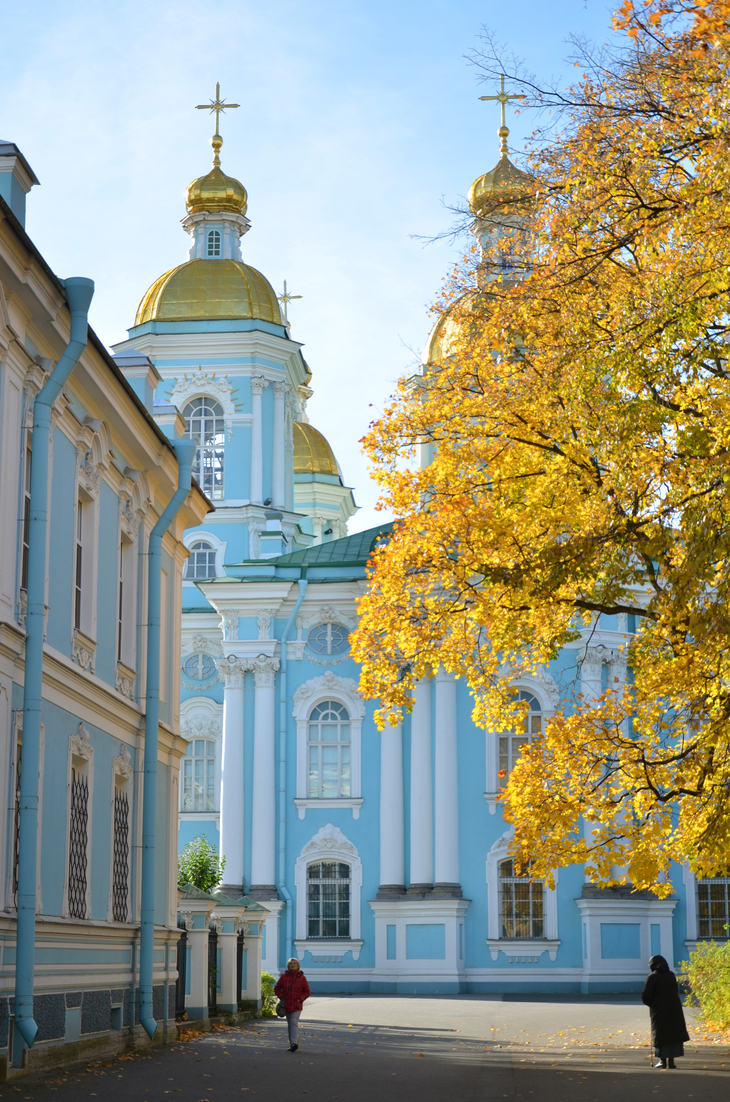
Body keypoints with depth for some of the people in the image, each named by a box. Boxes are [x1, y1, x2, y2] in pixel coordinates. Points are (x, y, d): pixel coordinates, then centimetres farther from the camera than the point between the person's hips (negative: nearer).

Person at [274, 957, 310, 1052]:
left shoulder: (301, 977, -1)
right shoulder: (283, 977, 2)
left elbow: (307, 992, 5)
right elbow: (277, 989, 11)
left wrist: (300, 999, -9)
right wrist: (281, 998, -3)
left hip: (297, 1006, -3)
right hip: (286, 1005, 3)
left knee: (294, 1023, -16)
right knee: (290, 1024, 9)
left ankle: (294, 1043, -25)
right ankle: (292, 1044, 17)